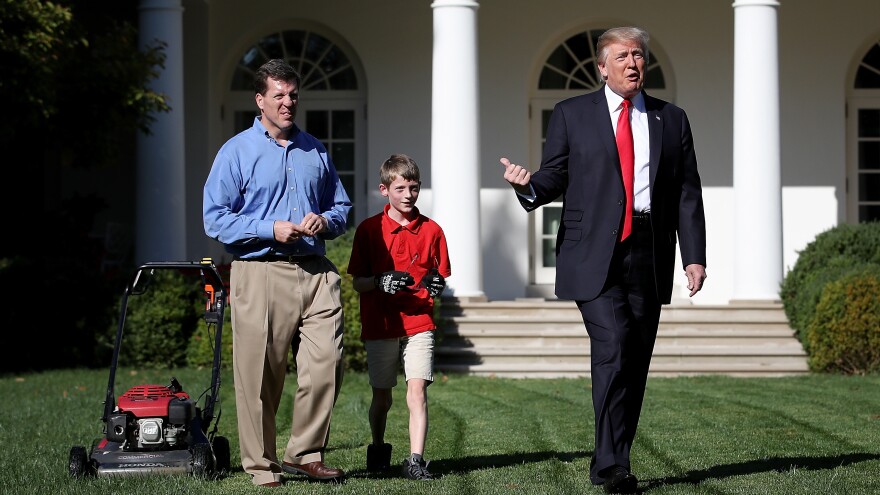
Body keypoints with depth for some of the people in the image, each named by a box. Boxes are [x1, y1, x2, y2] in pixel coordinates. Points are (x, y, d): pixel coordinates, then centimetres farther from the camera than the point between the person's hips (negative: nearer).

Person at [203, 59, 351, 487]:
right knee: (260, 374, -2)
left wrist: (324, 221, 0)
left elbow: (342, 207, 23)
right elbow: (215, 218, -4)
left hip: (316, 273, 4)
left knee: (326, 364, -4)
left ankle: (305, 453, 10)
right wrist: (270, 229, -14)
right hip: (261, 276, -4)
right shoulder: (236, 152, 2)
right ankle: (260, 464, 9)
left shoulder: (315, 151, 17)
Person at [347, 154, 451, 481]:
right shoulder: (369, 230, 1)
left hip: (419, 323, 0)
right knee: (382, 395, 10)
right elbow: (356, 282, 1)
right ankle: (378, 449, 33)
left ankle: (416, 460, -14)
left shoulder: (431, 230, 5)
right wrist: (380, 282, -18)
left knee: (417, 390, -13)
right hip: (379, 325, 0)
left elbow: (441, 279, 10)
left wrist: (437, 285, -13)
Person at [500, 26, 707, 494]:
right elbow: (554, 177, 9)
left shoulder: (671, 120, 14)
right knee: (613, 346, -18)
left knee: (636, 359, 3)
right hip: (593, 252, -3)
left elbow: (687, 193, 12)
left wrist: (694, 256, 4)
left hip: (649, 252, 3)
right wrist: (529, 185, -15)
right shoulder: (571, 114, 9)